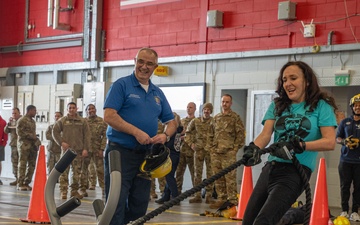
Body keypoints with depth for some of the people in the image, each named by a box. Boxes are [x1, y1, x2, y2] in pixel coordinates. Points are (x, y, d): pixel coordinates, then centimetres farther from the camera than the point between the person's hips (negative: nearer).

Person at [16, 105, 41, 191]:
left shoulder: (33, 121, 19)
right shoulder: (22, 120, -5)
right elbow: (19, 132, -13)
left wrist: (37, 141, 7)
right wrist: (31, 136, -14)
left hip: (33, 145, 7)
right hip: (24, 145, -7)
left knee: (32, 165, 4)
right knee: (22, 165, -4)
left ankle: (26, 183, 10)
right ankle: (20, 184, -1)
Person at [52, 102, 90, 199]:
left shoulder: (82, 121, 8)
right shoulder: (62, 121, 7)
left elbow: (86, 136, 6)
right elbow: (55, 132, 9)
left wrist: (85, 149, -2)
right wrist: (61, 142, -3)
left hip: (78, 150, 1)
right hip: (66, 149, -1)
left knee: (77, 171, 3)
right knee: (64, 171, -5)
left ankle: (74, 191, 11)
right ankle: (63, 191, 0)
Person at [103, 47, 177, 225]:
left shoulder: (158, 93, 14)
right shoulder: (121, 85, -4)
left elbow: (171, 121, 17)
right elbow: (109, 116, -14)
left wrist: (166, 135, -7)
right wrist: (136, 132, -22)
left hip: (146, 155, 6)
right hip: (120, 152, -6)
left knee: (139, 205, 10)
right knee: (117, 203, -6)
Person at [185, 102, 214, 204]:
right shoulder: (195, 121, 6)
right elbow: (188, 133, 15)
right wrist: (191, 143, 4)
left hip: (210, 150, -2)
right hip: (198, 149, 2)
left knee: (210, 173, 0)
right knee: (197, 173, 5)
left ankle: (209, 196, 5)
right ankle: (197, 195, 10)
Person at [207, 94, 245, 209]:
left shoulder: (235, 117, 1)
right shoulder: (216, 118, 17)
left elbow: (240, 134, -2)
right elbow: (210, 134, 22)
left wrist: (235, 148, -7)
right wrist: (211, 147, 12)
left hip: (229, 153, -6)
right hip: (215, 152, 6)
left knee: (230, 177, -8)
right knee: (218, 177, 7)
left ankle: (232, 200, -5)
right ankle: (221, 199, 15)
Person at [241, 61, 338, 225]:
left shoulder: (321, 106, 2)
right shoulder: (277, 105, 15)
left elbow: (330, 142, -9)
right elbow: (266, 134, 1)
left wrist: (298, 145, -24)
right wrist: (254, 148, -22)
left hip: (295, 172, -6)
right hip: (270, 168, 6)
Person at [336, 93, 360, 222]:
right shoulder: (345, 122, 11)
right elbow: (337, 138, 14)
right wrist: (344, 141, -7)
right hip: (346, 159, 1)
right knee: (345, 186, 3)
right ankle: (344, 210, 10)